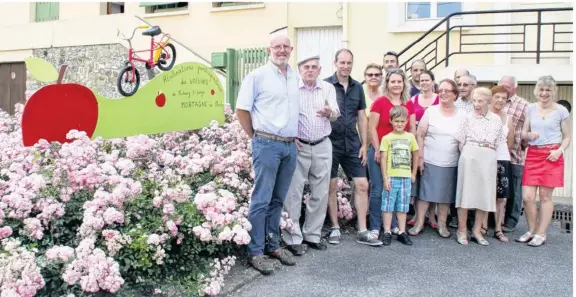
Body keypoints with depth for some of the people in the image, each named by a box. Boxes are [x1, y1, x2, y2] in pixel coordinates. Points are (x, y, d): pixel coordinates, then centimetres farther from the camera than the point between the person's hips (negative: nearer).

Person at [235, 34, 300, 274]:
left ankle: (273, 245, 24)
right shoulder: (258, 75, -5)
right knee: (261, 200, -2)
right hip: (267, 144, -6)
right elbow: (241, 109, -4)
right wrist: (255, 136, 1)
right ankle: (255, 252, 5)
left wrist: (294, 136, 14)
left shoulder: (294, 77, 14)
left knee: (278, 199, 13)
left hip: (290, 146, 6)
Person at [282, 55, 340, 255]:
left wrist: (329, 113, -25)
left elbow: (336, 115, -2)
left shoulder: (328, 88, 8)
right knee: (294, 192, -3)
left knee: (320, 193, 9)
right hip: (298, 146, -4)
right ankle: (293, 238, 6)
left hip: (323, 146, 4)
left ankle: (312, 235, 21)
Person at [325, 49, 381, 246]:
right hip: (331, 143, -4)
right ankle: (335, 228, 19)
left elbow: (362, 118, 11)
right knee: (331, 186, 5)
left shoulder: (357, 87, 9)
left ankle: (362, 231, 11)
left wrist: (364, 144, 7)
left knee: (362, 185, 2)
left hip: (352, 144, 4)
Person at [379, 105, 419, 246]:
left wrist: (413, 174, 10)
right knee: (388, 205, 3)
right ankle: (387, 233, 9)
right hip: (391, 177, -3)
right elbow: (383, 158, -6)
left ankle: (402, 232, 18)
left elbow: (415, 155, 13)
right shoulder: (387, 138, -4)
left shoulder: (410, 137, 5)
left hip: (406, 177, 3)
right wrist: (385, 178, -10)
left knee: (403, 206, 10)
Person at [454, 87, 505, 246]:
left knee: (485, 194, 6)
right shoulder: (468, 117, 3)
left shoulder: (496, 119, 8)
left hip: (488, 158, 3)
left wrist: (489, 153, 3)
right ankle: (462, 230, 9)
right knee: (466, 191, 0)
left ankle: (477, 231, 16)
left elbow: (498, 143, 12)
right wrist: (466, 154, 2)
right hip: (469, 155, -3)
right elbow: (461, 141, 5)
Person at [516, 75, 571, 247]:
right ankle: (531, 231, 18)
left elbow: (567, 137, 4)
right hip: (533, 155, 3)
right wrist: (529, 136, -10)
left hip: (552, 156, -3)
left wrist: (559, 151, -14)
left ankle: (541, 234, 13)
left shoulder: (561, 111, 0)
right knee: (527, 197, -1)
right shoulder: (531, 108, 8)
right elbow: (524, 133, 13)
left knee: (545, 196, 2)